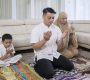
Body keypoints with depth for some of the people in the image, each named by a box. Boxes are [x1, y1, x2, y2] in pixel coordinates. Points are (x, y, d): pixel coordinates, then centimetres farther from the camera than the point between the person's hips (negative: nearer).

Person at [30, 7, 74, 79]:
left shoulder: (56, 28, 4)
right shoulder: (36, 29, -10)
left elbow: (59, 45, 5)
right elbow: (34, 47, -15)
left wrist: (61, 38, -17)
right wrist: (45, 40, -30)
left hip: (54, 54, 6)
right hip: (42, 55, -5)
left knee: (70, 66, -7)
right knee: (49, 74, -28)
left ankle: (51, 65, 11)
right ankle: (39, 66, 3)